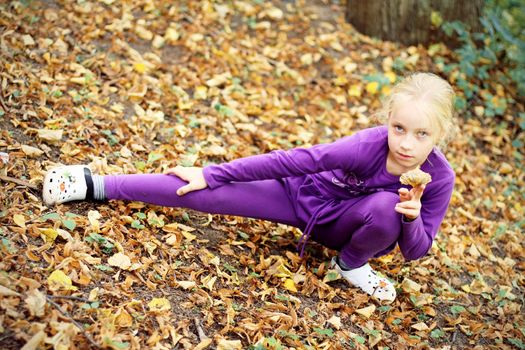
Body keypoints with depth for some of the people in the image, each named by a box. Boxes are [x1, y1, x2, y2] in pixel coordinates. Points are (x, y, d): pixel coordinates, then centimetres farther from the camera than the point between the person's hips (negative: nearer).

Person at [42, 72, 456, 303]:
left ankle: (352, 264, -2)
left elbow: (416, 251, -14)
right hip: (305, 195, -1)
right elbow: (290, 161, -26)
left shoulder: (439, 177, -25)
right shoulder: (370, 145, -32)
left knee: (385, 206, -35)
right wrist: (210, 174, -21)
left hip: (345, 225, 2)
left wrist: (412, 220, -39)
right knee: (208, 192, -14)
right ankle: (97, 185, -3)